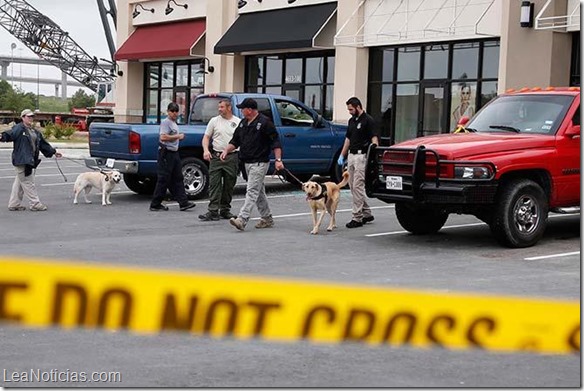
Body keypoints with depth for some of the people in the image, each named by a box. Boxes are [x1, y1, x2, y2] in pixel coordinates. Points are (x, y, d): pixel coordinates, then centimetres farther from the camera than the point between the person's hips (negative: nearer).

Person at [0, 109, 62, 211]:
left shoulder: (35, 131, 18)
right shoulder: (18, 128, -8)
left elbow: (43, 143, 28)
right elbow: (10, 134, -27)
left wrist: (53, 152, 32)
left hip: (30, 160, 9)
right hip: (21, 160, -9)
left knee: (19, 182, 13)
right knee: (28, 182, -3)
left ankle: (14, 204, 20)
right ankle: (35, 204, 3)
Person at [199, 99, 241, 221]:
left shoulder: (238, 122, 5)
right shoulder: (214, 121, 6)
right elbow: (206, 137, 6)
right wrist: (206, 150, -11)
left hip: (232, 157, 1)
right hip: (216, 156, -1)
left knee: (229, 186, 8)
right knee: (214, 185, -6)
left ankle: (225, 210, 19)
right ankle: (213, 212, -8)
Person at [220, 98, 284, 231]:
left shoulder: (264, 122, -11)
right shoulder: (243, 123, 13)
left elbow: (275, 142, -12)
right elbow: (235, 141, 18)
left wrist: (278, 159, -20)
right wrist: (226, 150, 0)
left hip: (259, 163, -9)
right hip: (247, 163, 9)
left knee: (252, 191, -15)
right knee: (259, 192, 14)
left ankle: (242, 219, -24)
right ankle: (267, 219, 24)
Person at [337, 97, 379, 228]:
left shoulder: (368, 120, -9)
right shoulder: (352, 120, 15)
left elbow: (374, 139, -14)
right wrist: (342, 155, 18)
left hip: (362, 156, -9)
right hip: (351, 155, 9)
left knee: (358, 186, -9)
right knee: (352, 186, 10)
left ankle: (357, 218, -6)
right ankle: (367, 213, 20)